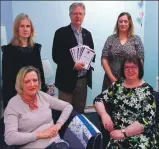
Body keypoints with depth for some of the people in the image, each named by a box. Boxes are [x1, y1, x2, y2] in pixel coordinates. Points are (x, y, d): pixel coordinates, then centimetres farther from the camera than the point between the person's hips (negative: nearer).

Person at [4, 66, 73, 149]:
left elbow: (68, 106, 14)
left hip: (56, 142, 3)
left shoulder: (43, 96, 7)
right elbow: (10, 138, -16)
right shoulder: (13, 105, -6)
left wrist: (58, 124, -2)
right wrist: (40, 134, -15)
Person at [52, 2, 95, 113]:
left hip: (83, 79, 5)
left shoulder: (87, 34, 11)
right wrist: (73, 65, -20)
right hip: (67, 79, -5)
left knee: (80, 110, 14)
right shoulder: (61, 32, -5)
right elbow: (56, 56, -10)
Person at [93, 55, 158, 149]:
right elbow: (98, 100, 8)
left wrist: (124, 132, -18)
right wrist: (104, 115, -11)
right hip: (116, 132, 2)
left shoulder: (147, 90, -3)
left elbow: (148, 119, -11)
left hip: (140, 135, -2)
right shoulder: (117, 85, 9)